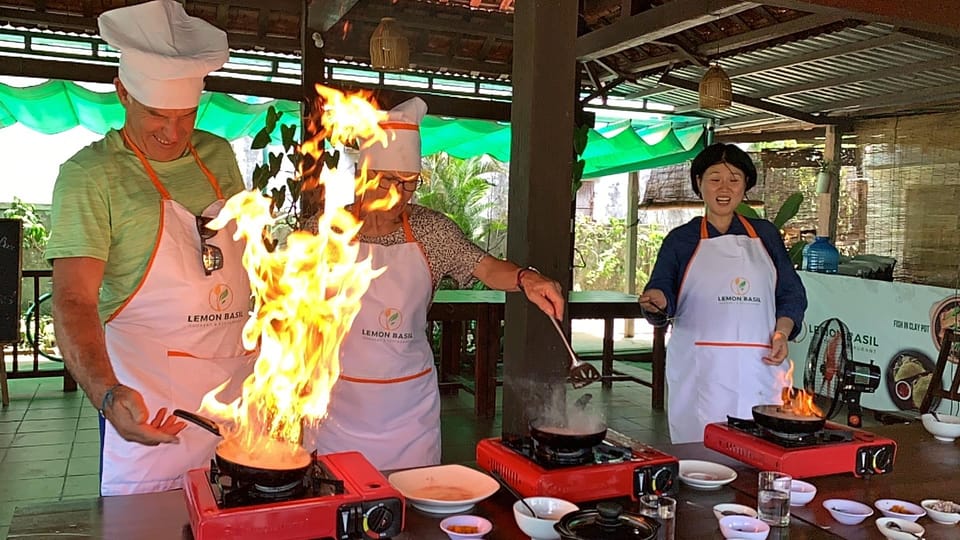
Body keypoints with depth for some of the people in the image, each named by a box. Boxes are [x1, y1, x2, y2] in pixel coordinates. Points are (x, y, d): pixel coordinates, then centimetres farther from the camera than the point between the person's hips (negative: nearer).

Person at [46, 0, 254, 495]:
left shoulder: (218, 155, 9)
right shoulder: (90, 174, -9)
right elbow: (74, 301, -17)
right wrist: (106, 393, -33)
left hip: (242, 381, 5)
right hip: (149, 399, -5)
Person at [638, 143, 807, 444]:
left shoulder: (765, 235, 16)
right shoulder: (681, 239, 9)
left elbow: (792, 293, 17)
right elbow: (662, 291, -1)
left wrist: (781, 333, 1)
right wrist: (658, 301, -25)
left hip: (758, 367, 2)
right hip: (700, 367, -2)